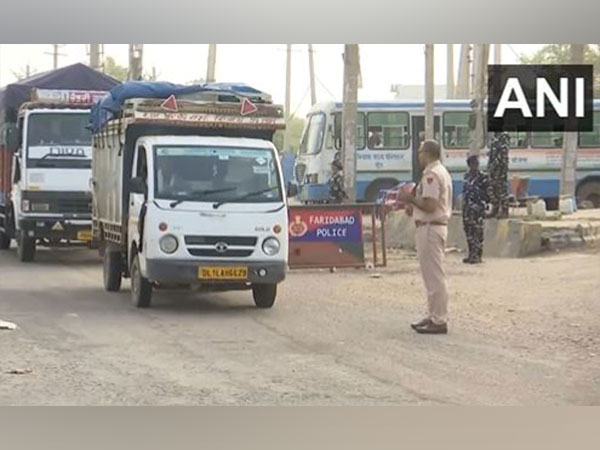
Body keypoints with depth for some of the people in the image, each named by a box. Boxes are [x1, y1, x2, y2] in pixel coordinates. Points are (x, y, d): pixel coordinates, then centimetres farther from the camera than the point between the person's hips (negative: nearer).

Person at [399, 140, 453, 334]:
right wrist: (415, 206, 16)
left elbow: (430, 205, -24)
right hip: (438, 225, 11)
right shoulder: (442, 172, 18)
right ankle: (434, 316, 22)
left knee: (434, 276, -8)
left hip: (430, 228, -11)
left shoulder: (431, 175, -16)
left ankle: (439, 321, -6)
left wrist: (410, 199, -11)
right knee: (432, 275, 16)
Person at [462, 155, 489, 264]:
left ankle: (477, 255, -4)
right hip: (467, 208, 7)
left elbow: (485, 193, -6)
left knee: (478, 231, -7)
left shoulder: (482, 177, -5)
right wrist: (464, 204, 15)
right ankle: (471, 254, 16)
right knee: (468, 231, 8)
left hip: (477, 207, -7)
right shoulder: (467, 176, 13)